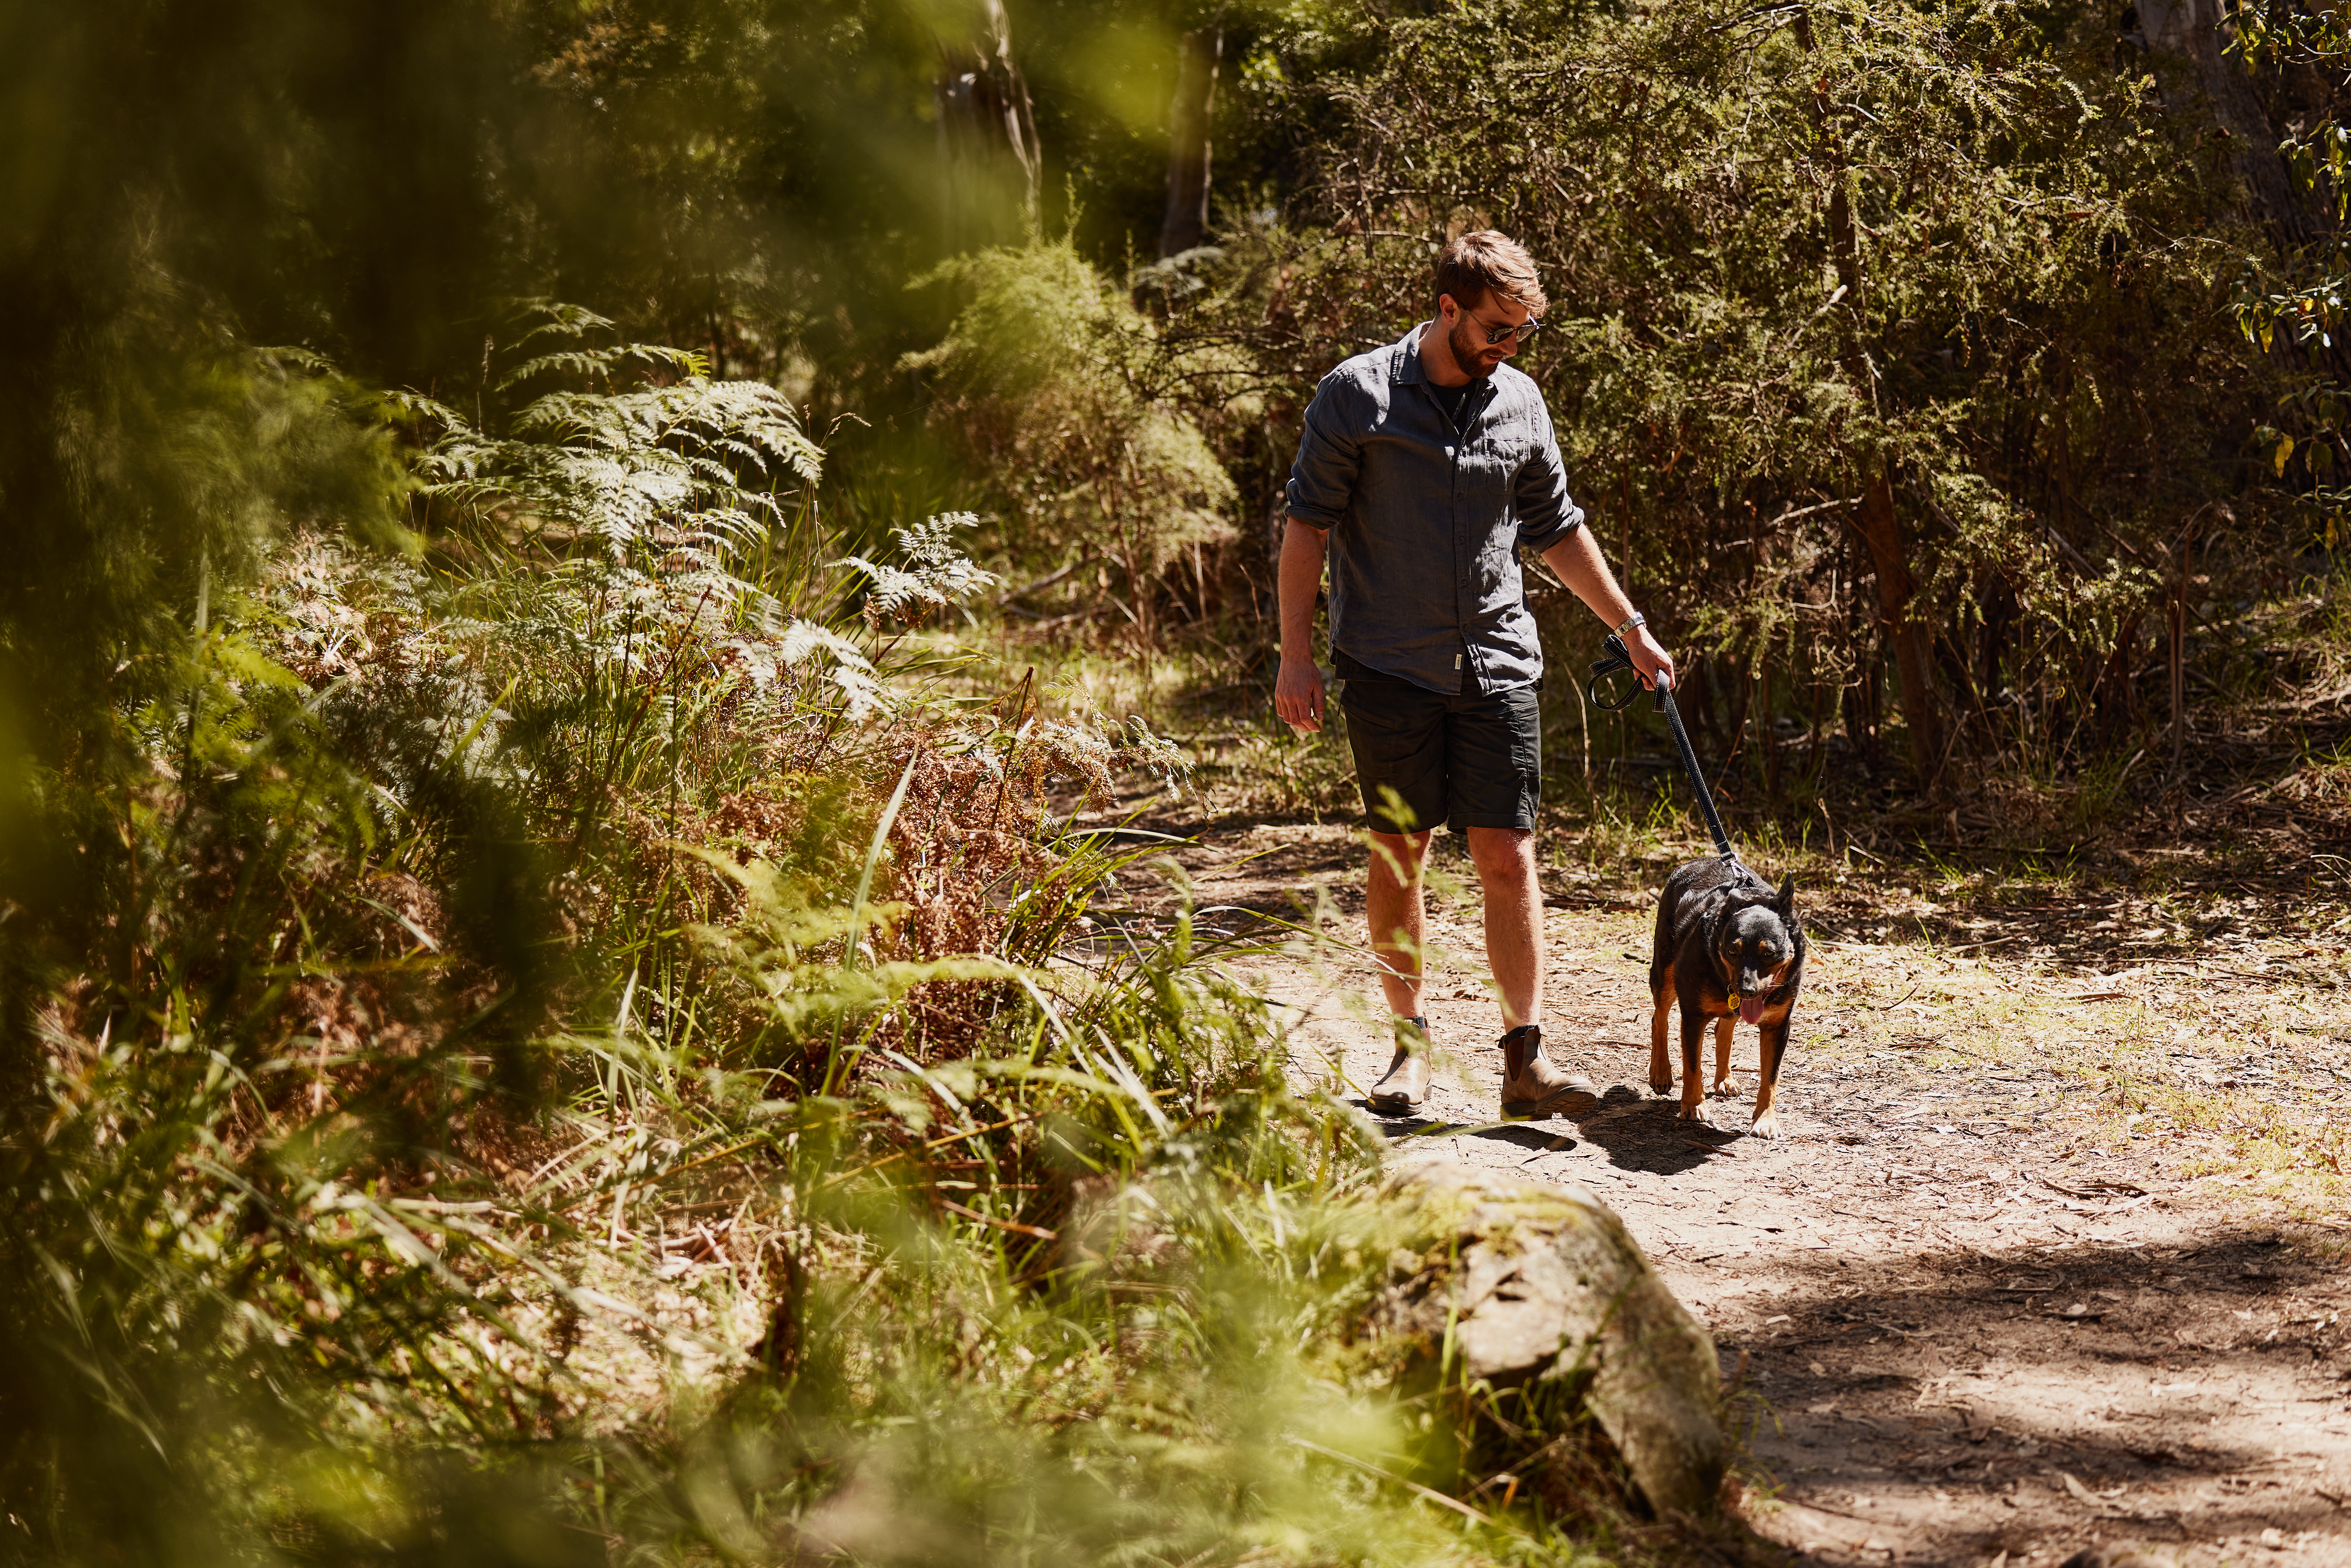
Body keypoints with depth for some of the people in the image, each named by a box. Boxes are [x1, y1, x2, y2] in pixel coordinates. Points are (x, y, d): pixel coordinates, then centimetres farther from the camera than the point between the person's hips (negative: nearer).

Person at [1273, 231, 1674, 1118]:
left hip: (1497, 667, 3)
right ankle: (1411, 1046, 16)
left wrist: (1632, 630, 21)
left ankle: (1526, 1057, -2)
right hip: (1389, 669, -3)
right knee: (1397, 857, 5)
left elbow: (1558, 530, 19)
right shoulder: (1359, 395, -5)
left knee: (1508, 858, -3)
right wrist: (1296, 654, -8)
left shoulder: (1520, 404, 8)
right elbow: (1308, 522, -3)